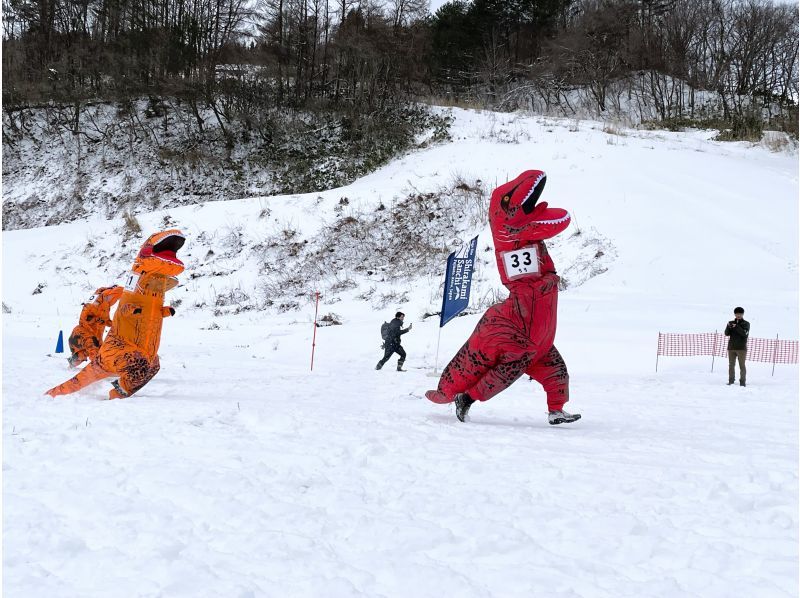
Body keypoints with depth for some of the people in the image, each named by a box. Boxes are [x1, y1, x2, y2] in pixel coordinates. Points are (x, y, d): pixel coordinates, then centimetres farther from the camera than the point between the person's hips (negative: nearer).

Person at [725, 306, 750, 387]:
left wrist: (737, 327, -25)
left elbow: (745, 333, -14)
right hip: (731, 347, 3)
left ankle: (743, 381, -2)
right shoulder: (731, 323, 11)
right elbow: (726, 333, -1)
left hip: (741, 348, -3)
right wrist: (728, 327, -21)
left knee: (742, 365, -4)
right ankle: (731, 380, 8)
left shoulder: (746, 324, 3)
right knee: (731, 365, 4)